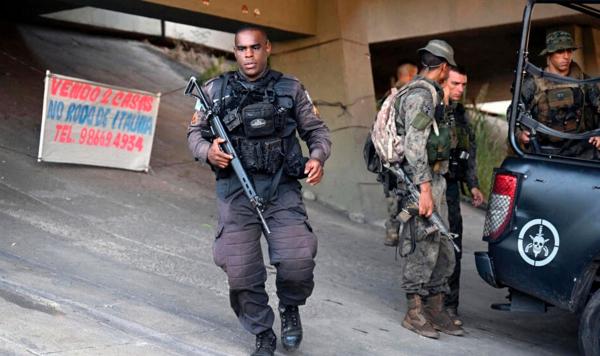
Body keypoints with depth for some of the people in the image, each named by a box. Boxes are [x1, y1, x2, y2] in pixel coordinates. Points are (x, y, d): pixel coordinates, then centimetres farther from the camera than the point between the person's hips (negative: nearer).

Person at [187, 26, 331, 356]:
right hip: (236, 189, 1)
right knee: (240, 271, -3)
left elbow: (317, 131, 12)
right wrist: (208, 152, -10)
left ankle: (289, 307, 18)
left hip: (282, 188, 0)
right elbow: (195, 133, 12)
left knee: (297, 260, -16)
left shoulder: (290, 89, 6)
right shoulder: (216, 89, 6)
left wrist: (317, 158, -9)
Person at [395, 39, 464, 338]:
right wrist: (424, 189, -26)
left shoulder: (425, 93, 18)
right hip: (422, 182, -10)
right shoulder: (422, 94, -14)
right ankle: (415, 313, 4)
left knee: (443, 251, 12)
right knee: (423, 250, -5)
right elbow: (414, 145, -22)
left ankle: (436, 310, 18)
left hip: (434, 181, 10)